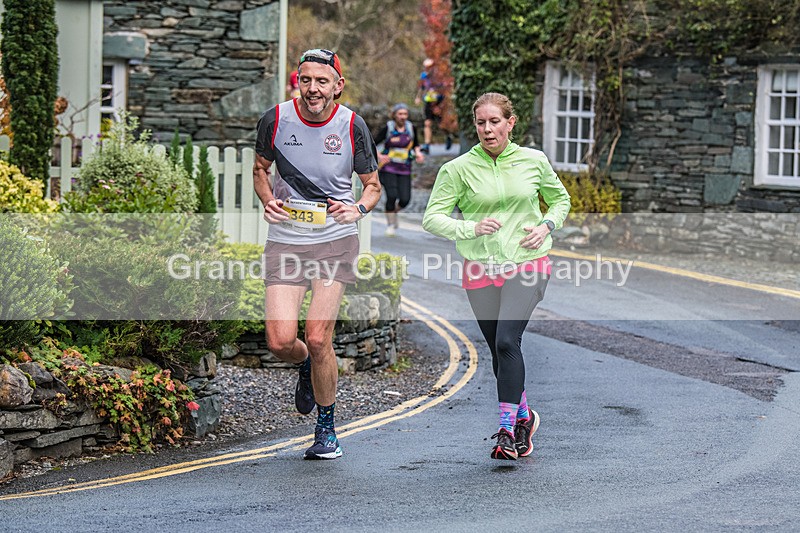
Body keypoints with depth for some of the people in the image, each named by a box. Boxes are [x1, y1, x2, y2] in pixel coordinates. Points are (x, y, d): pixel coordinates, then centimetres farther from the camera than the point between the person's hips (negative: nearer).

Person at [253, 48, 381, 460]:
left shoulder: (351, 125, -6)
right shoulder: (276, 119, -4)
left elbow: (372, 185, 7)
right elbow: (260, 167, 14)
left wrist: (358, 209, -15)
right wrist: (268, 200, -6)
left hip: (335, 240, -1)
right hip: (285, 240, 2)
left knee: (318, 338, -10)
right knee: (281, 342, -9)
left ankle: (326, 429, 11)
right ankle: (308, 367, 31)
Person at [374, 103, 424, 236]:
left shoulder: (411, 128, 5)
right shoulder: (388, 128, -5)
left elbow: (416, 144, 21)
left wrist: (418, 153, 1)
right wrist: (378, 156, -19)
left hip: (404, 170, 3)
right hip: (388, 168, -3)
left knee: (405, 199, -8)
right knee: (392, 196, -15)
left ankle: (394, 211, 26)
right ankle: (391, 224, 4)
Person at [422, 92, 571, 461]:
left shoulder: (534, 161, 3)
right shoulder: (459, 168, -3)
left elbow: (560, 199, 20)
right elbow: (432, 218, -6)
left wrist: (546, 225, 0)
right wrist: (471, 228, -22)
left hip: (526, 265, -2)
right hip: (481, 270, 2)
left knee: (507, 341, -20)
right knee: (500, 352, 10)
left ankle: (507, 430, -17)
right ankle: (523, 416, 34)